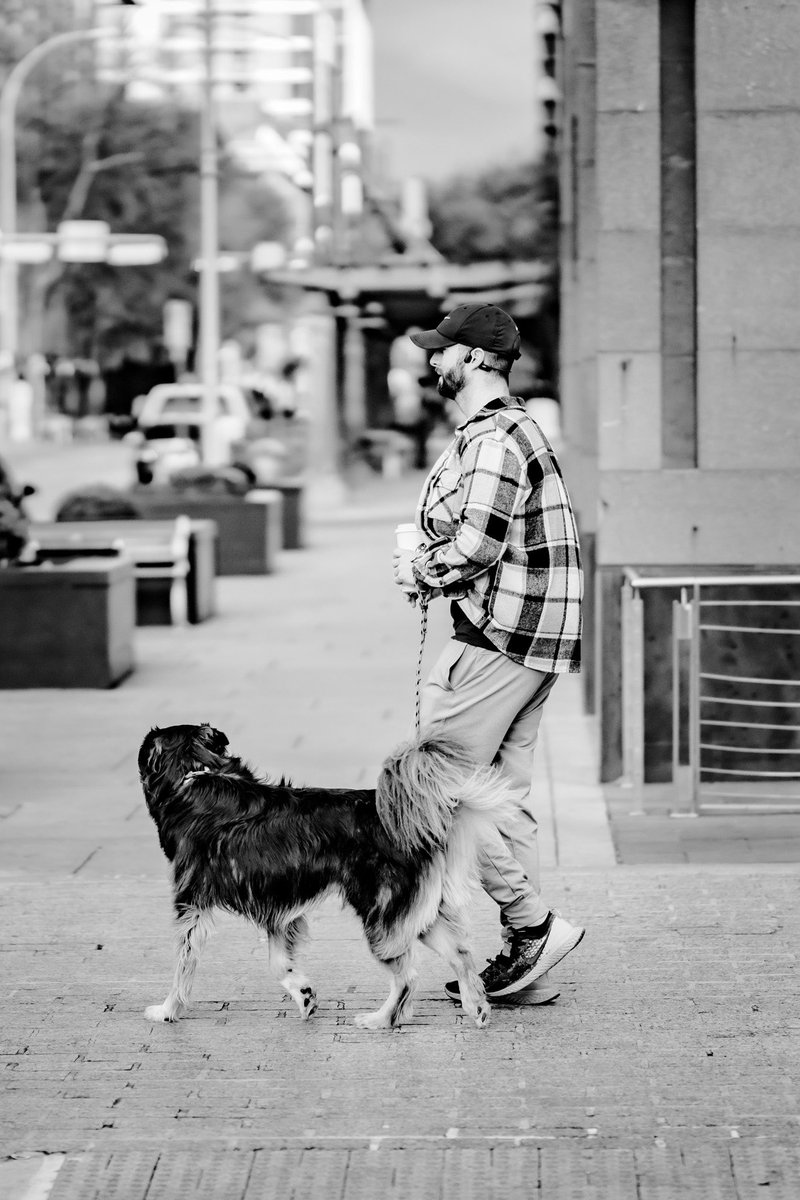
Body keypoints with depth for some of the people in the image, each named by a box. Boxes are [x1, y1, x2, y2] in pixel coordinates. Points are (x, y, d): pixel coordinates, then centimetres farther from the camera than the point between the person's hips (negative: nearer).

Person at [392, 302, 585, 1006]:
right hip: (537, 638, 10)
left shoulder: (489, 436, -14)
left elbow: (474, 548, -23)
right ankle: (528, 964, 14)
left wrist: (419, 571, -6)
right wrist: (433, 570, 12)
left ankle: (533, 923, -5)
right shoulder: (516, 427, 20)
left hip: (499, 636, -10)